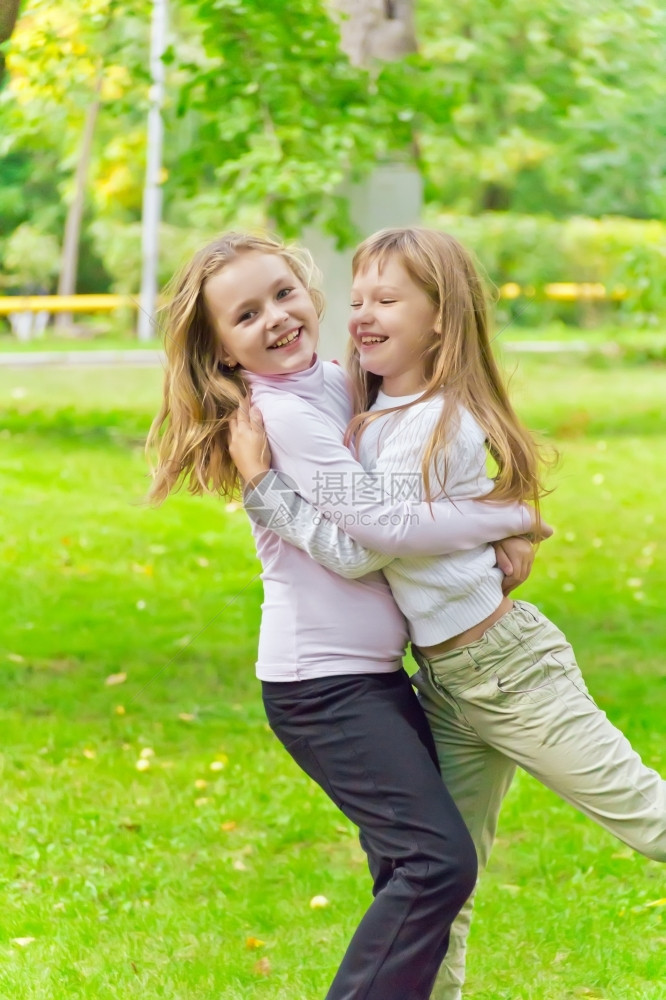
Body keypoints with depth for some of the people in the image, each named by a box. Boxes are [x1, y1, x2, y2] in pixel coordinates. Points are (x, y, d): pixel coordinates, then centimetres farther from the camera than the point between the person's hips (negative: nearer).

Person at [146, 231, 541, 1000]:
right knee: (439, 859, -14)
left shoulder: (337, 386, 8)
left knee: (411, 866, 12)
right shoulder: (283, 416, -18)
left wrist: (500, 537, 5)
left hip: (374, 670, 9)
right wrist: (512, 515, -10)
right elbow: (392, 525, -22)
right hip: (322, 687, -9)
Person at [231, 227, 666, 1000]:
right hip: (446, 682, 9)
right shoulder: (380, 411, 7)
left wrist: (260, 483, -19)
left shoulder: (431, 428, -21)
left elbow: (353, 549, -21)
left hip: (504, 666, -8)